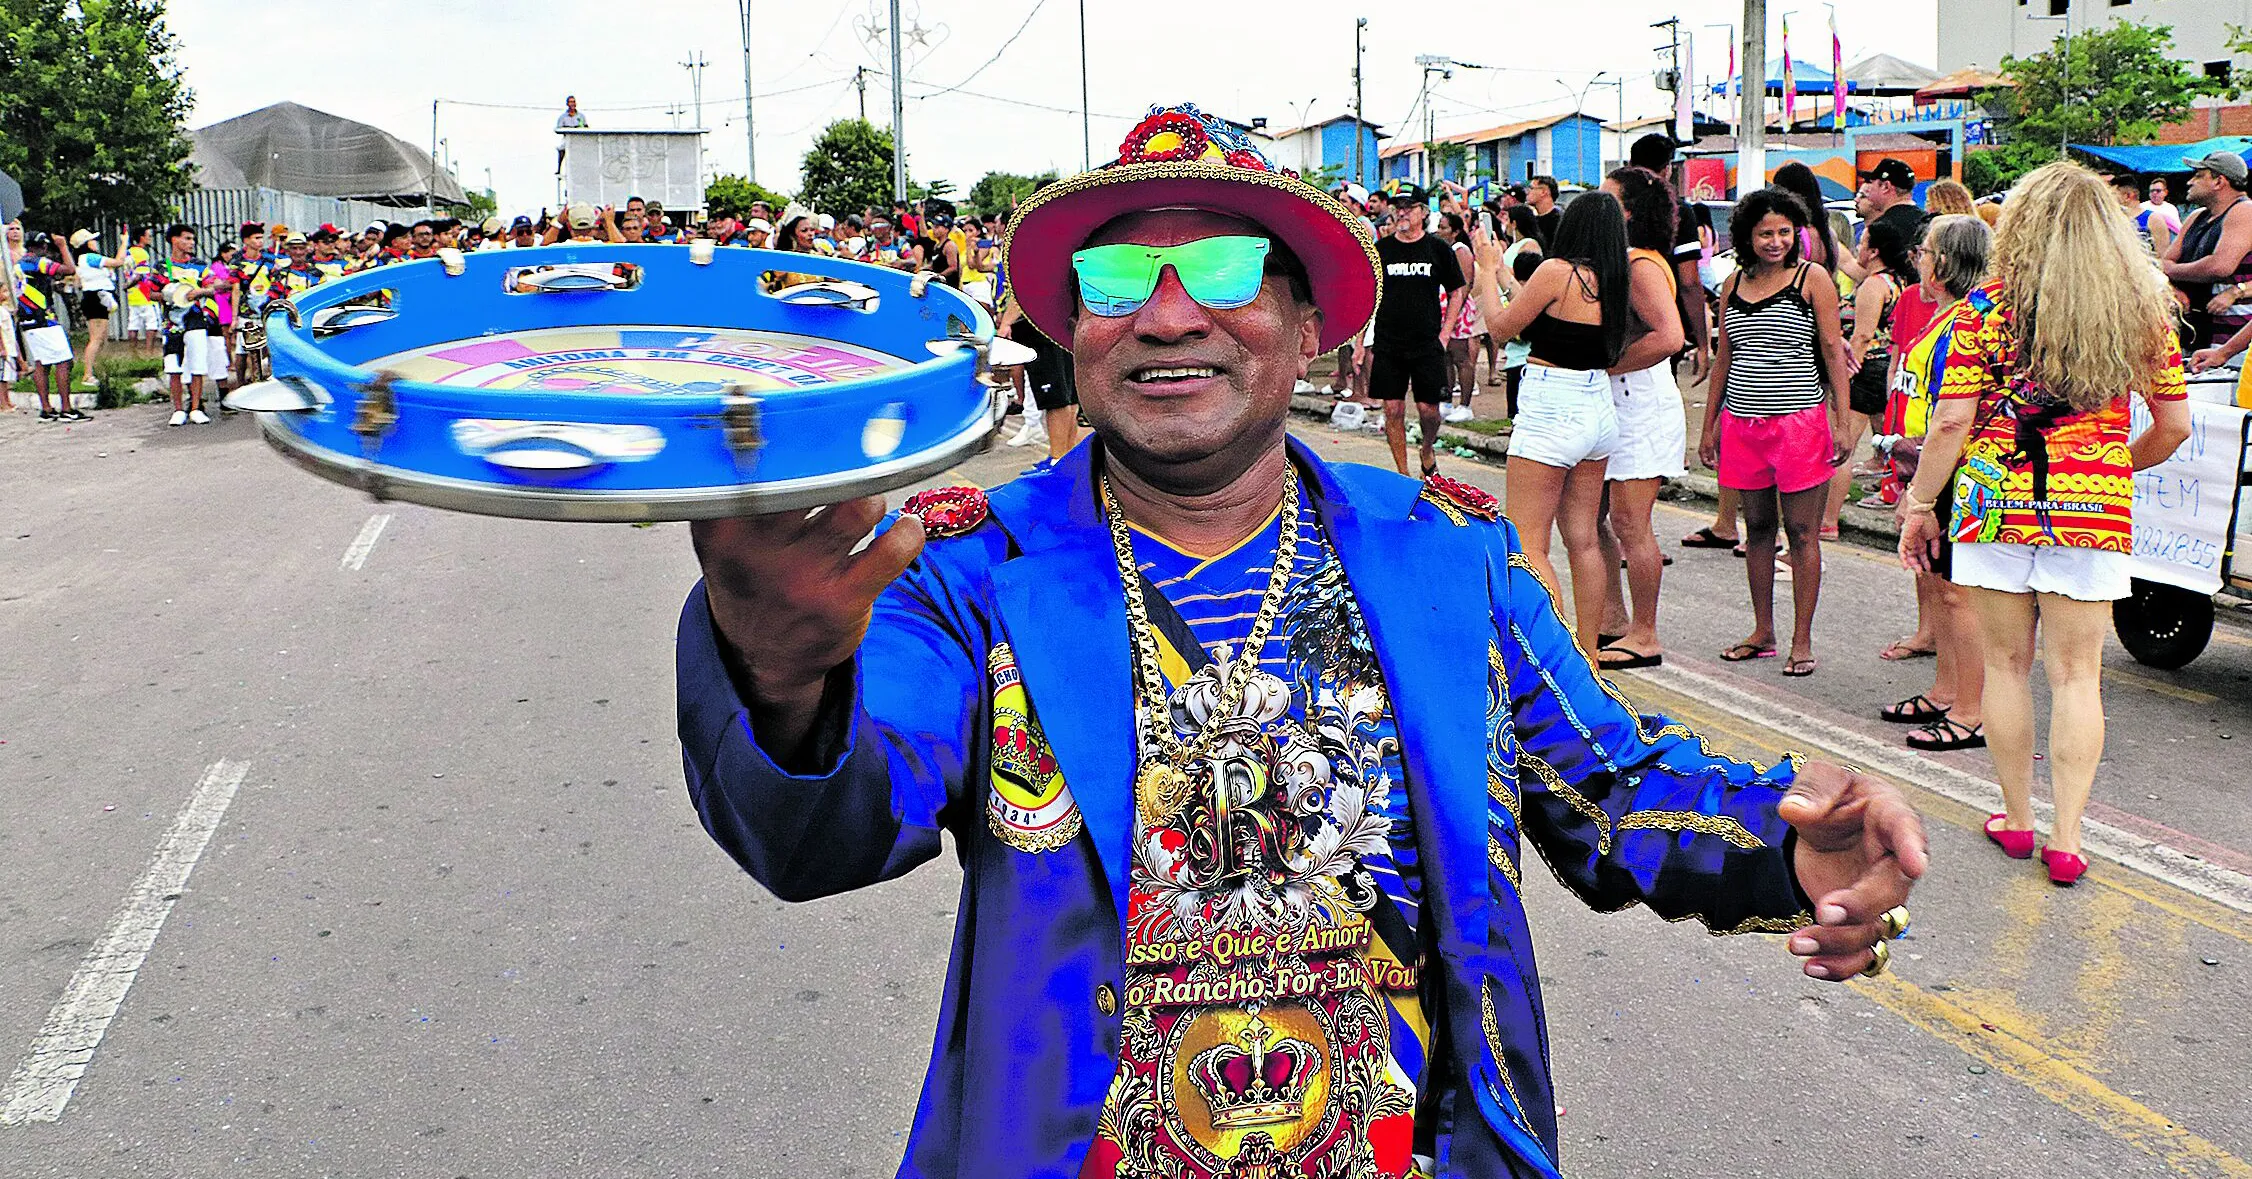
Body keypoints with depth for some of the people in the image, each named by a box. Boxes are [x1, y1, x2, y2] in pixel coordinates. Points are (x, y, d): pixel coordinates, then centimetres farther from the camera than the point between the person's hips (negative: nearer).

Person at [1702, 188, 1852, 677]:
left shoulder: (1812, 278, 0)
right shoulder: (1734, 283, 11)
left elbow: (1832, 349, -2)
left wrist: (1841, 421, -8)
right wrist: (1709, 425, 14)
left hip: (1800, 420, -4)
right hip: (1742, 421, 4)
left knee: (1802, 532, -1)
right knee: (1757, 527, 11)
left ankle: (1802, 640, 5)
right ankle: (1762, 631, 21)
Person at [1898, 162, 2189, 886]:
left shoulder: (1990, 307, -5)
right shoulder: (2147, 310, 3)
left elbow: (1951, 424, -8)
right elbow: (2174, 427, 8)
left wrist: (1919, 504, 3)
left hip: (1995, 503, -1)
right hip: (2094, 510, 2)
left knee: (2007, 664, 11)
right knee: (2076, 675, 7)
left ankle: (2016, 819, 22)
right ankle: (2066, 840, 8)